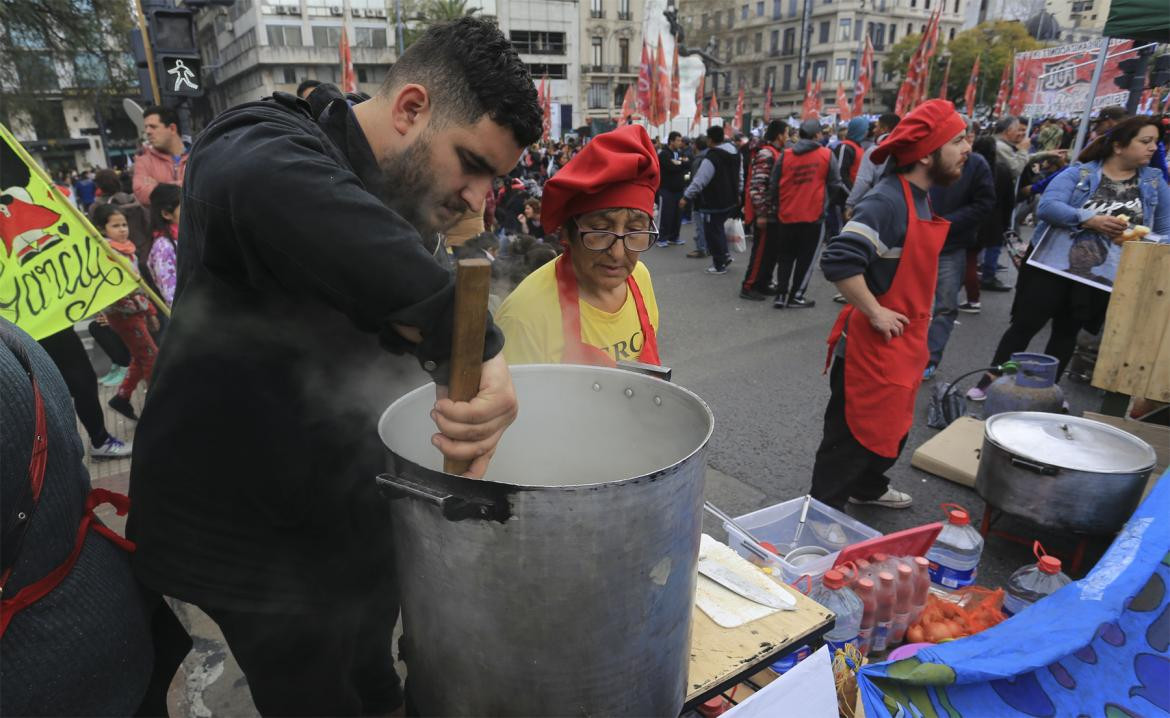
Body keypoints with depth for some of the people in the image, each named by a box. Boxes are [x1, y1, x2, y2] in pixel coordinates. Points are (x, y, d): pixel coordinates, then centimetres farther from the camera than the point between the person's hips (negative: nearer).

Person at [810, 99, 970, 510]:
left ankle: (869, 488, 45)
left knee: (894, 428, 24)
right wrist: (876, 314, -25)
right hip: (873, 347, -10)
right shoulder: (886, 201, -22)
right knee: (853, 436, 2)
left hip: (906, 344, 10)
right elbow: (839, 261, -34)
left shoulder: (921, 198, 9)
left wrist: (918, 326, 16)